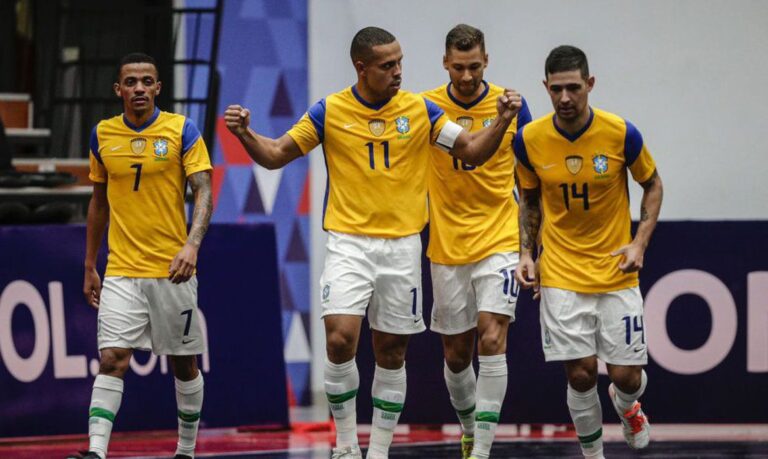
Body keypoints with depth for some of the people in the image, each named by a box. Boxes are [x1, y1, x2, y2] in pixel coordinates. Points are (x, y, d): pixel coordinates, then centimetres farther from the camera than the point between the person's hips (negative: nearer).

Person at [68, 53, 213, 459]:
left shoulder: (182, 130, -3)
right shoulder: (103, 135, 7)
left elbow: (204, 193, -9)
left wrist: (192, 244, -26)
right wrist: (89, 266, 17)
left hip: (172, 269, -1)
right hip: (121, 271, 1)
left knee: (184, 364, 8)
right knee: (112, 359, -12)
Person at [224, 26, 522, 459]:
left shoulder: (420, 110, 0)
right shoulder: (330, 111, -3)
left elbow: (472, 151, 5)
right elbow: (277, 154, 4)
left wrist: (502, 122, -13)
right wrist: (246, 135, -15)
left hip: (402, 245, 2)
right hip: (349, 242, -2)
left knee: (392, 353, 7)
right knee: (340, 338, -19)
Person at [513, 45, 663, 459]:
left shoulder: (621, 133, -13)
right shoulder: (529, 140, -7)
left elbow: (652, 185, 4)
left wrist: (640, 242, -8)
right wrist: (526, 253, 0)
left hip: (616, 272, 0)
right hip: (561, 276, 0)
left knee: (626, 375, 1)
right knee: (580, 375, -7)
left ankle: (626, 403, 39)